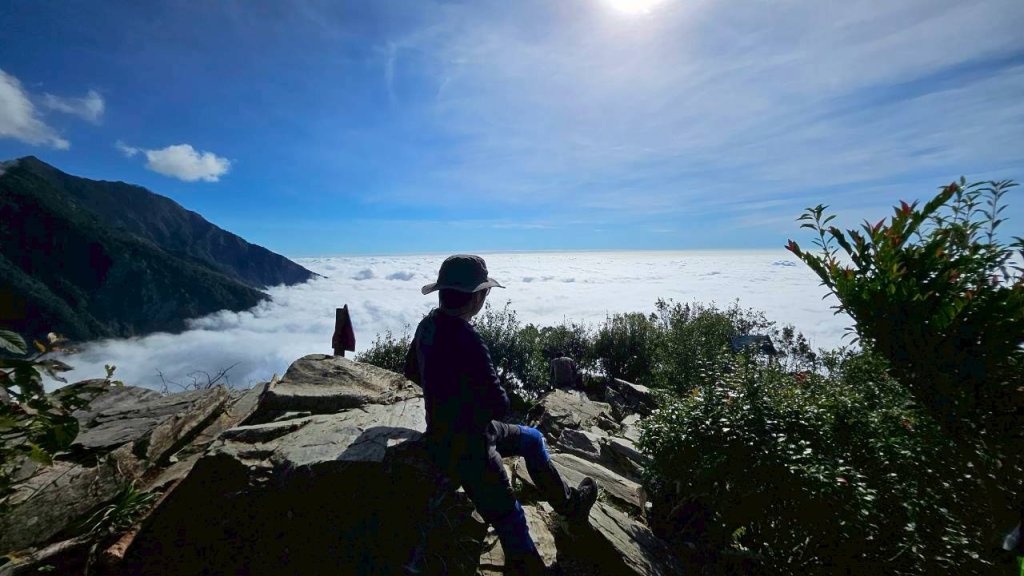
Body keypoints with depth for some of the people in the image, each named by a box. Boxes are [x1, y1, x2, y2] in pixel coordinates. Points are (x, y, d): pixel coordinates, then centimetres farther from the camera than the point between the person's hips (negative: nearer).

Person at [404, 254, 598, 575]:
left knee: (532, 439, 23)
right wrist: (480, 404, -5)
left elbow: (412, 371, 12)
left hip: (452, 432, 9)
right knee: (510, 521, 6)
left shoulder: (429, 324, -6)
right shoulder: (465, 340, -33)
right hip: (465, 449, -9)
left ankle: (568, 503, 42)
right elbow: (499, 406, -27)